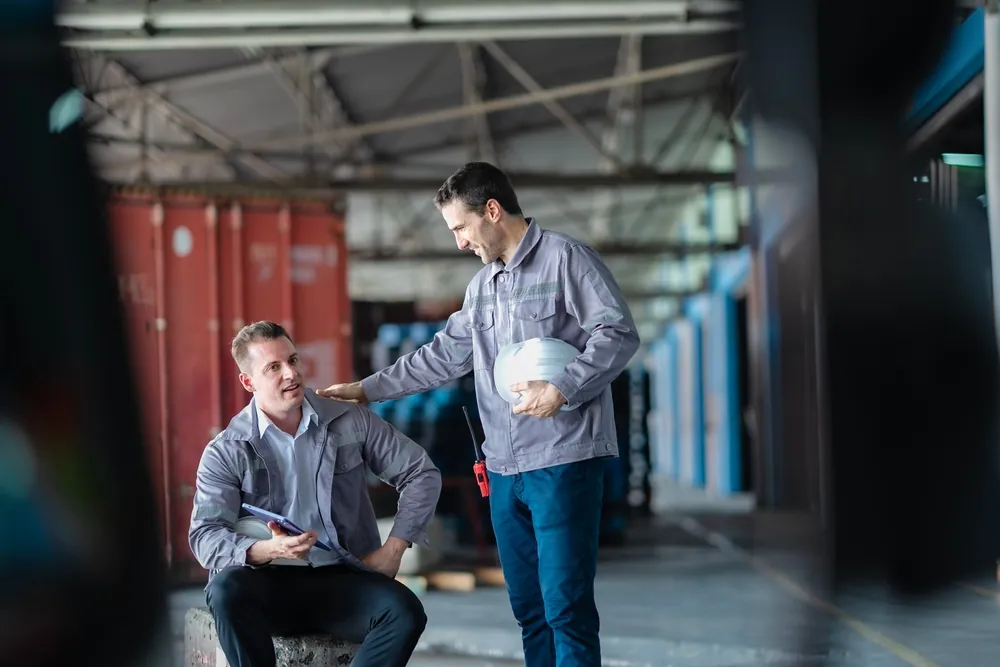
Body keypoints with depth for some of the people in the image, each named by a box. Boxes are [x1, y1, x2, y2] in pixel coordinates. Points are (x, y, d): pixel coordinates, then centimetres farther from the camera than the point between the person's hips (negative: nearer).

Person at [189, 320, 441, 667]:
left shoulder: (350, 421, 6)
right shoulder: (226, 452, 0)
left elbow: (422, 474, 11)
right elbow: (205, 538, -10)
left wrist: (392, 549, 0)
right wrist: (267, 550, -29)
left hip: (343, 579, 1)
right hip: (272, 584, -1)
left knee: (405, 612, -30)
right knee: (227, 588, -36)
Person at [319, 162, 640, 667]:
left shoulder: (564, 258, -5)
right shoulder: (482, 285, 19)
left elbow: (618, 334, -11)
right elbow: (443, 356, 25)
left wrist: (562, 389, -20)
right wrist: (368, 389, 23)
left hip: (563, 459, -8)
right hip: (504, 467, 8)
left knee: (566, 606, -10)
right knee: (528, 607, 8)